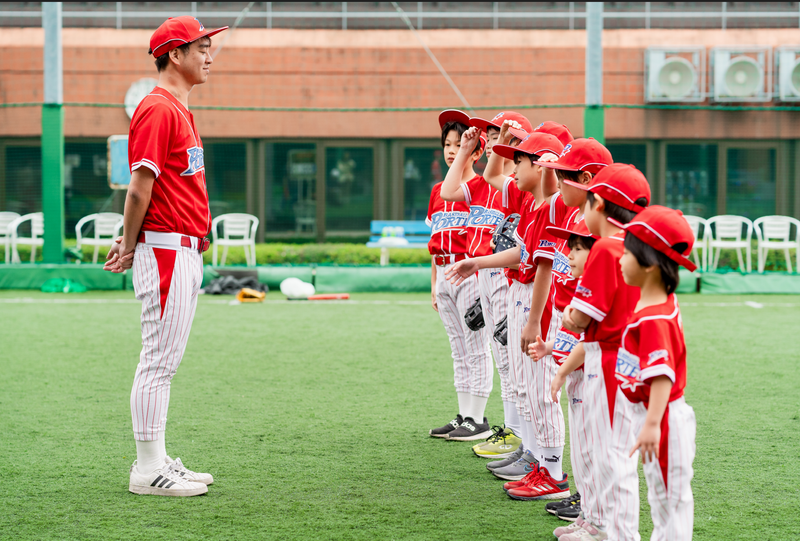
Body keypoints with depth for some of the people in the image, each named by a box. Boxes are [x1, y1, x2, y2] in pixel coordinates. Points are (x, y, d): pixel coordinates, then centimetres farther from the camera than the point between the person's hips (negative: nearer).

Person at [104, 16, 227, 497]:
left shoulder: (180, 110, 19)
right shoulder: (158, 109, -13)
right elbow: (140, 187, -18)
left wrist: (133, 243, 10)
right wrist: (130, 246, -9)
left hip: (186, 252, 10)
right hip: (166, 250, -10)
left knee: (167, 361, 13)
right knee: (159, 361, -6)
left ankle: (158, 460, 19)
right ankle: (148, 469, -2)